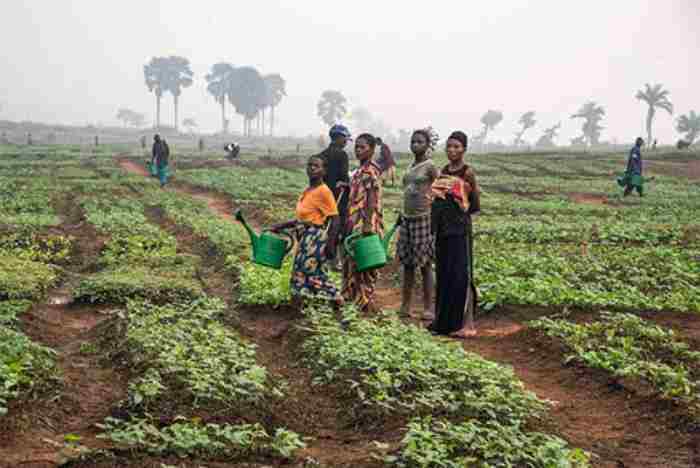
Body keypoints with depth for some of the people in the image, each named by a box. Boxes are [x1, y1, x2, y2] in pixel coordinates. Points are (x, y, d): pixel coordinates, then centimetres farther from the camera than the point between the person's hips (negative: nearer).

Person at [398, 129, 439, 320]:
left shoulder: (430, 167, -6)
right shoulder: (410, 167, 14)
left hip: (423, 218, -7)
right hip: (407, 218, 7)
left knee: (425, 263, -3)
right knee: (408, 263, 9)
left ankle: (428, 308, 4)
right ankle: (405, 306, 15)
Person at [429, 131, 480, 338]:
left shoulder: (467, 173, -8)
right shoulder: (444, 171, 12)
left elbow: (475, 206, -7)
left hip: (460, 230, -7)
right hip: (443, 230, 7)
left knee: (460, 275, -7)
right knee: (443, 274, 10)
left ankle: (465, 323, -3)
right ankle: (444, 320, 19)